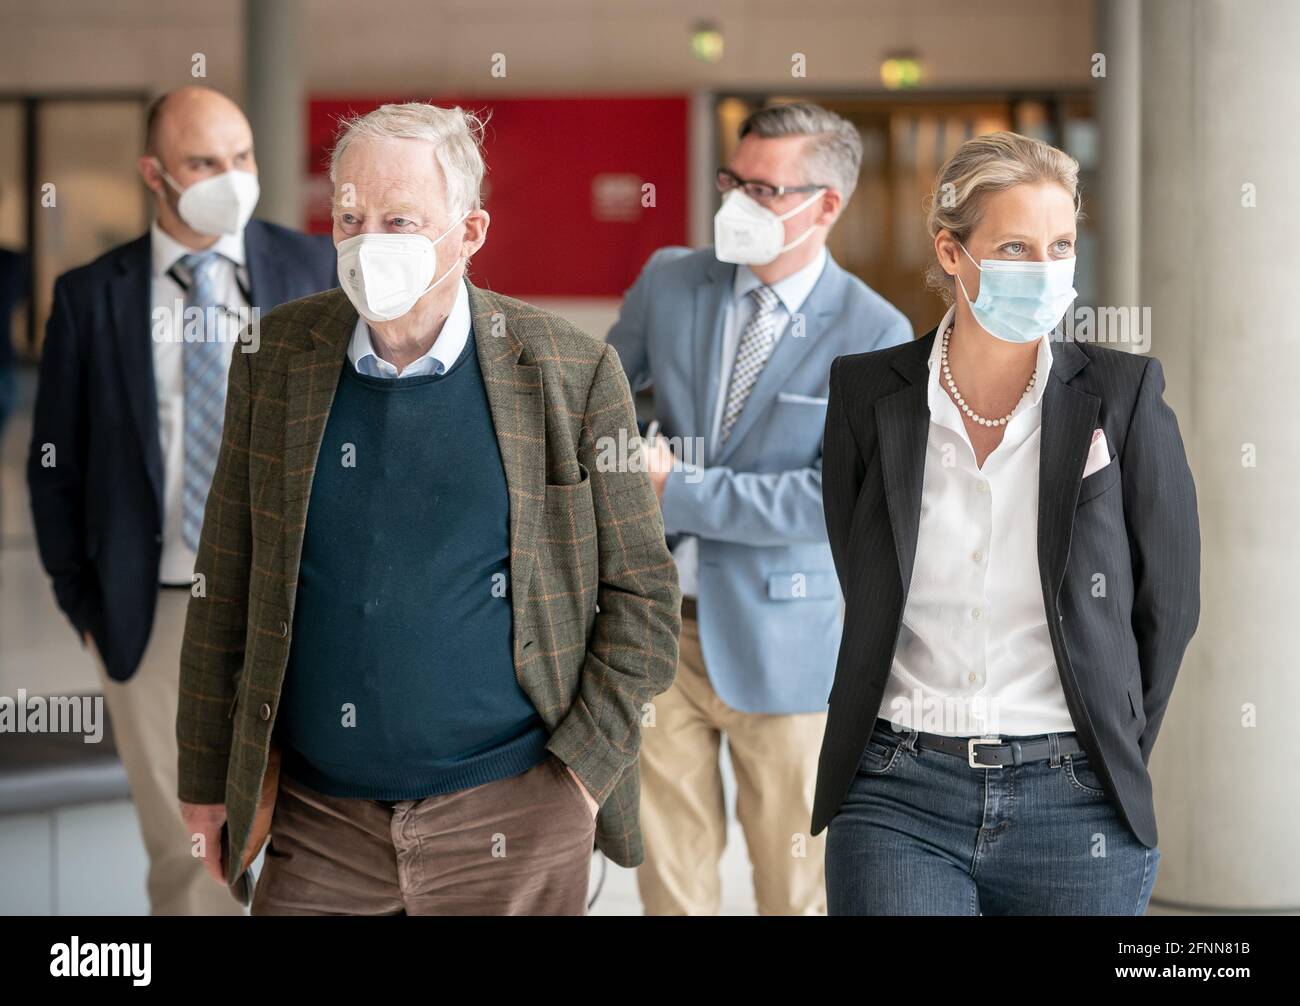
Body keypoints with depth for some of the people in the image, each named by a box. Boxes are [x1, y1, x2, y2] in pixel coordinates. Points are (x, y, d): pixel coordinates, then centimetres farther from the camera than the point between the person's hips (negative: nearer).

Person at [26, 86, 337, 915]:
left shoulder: (317, 270, 2)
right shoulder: (91, 297, 1)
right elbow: (55, 465, 6)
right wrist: (84, 602, 2)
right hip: (155, 614, 0)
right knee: (184, 852, 9)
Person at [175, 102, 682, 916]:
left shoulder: (572, 373, -5)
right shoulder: (279, 356, 2)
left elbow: (643, 596, 1)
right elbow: (225, 590, 5)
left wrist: (582, 765, -6)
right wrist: (209, 782, 5)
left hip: (509, 822, -2)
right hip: (318, 821, 2)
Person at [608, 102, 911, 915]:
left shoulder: (874, 334, -9)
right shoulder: (669, 282, 3)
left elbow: (839, 496, -17)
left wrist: (677, 491, -16)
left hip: (778, 642, -3)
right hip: (655, 627, 3)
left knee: (795, 883, 7)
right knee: (670, 870, 10)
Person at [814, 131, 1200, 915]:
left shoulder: (1123, 396, -2)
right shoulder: (866, 394, 1)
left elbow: (1168, 603, 4)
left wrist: (1113, 764, 6)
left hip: (1071, 804, 0)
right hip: (899, 799, 0)